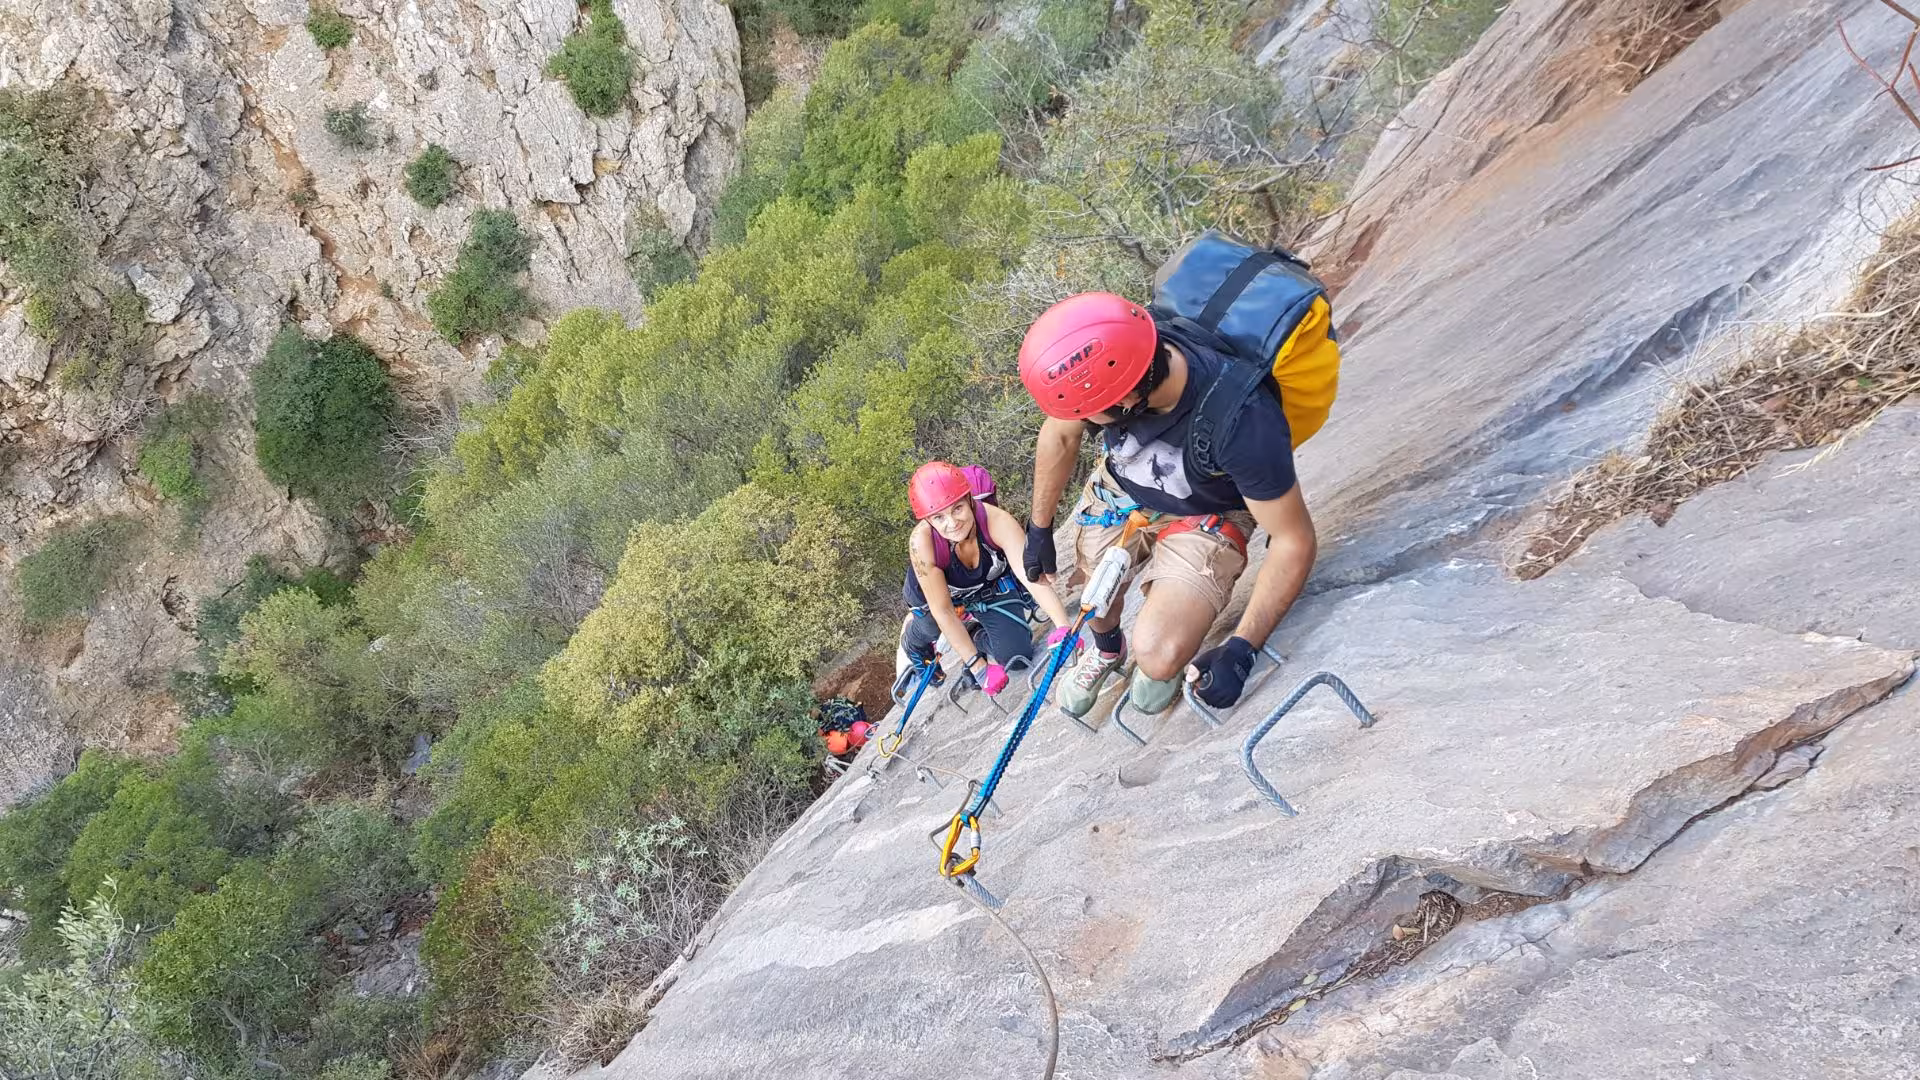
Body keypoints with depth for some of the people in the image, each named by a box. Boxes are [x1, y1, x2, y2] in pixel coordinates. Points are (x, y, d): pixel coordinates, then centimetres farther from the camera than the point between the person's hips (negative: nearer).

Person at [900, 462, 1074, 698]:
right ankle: (911, 644, 18)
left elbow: (1031, 576, -45)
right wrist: (978, 667, -36)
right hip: (934, 590, 2)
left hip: (991, 586, -2)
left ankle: (981, 636, 20)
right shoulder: (921, 542, -39)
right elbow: (943, 611, -34)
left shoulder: (998, 521, -39)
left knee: (1016, 656, -14)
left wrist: (1064, 627, -59)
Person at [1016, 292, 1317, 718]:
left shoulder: (1246, 422, -42)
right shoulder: (1096, 361, -29)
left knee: (1158, 660, -20)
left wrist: (1240, 650, -27)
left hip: (1202, 518, -4)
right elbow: (1059, 435, -5)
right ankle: (1106, 650, 52)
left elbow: (1294, 541, -27)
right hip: (1119, 489, 4)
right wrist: (1039, 529, 6)